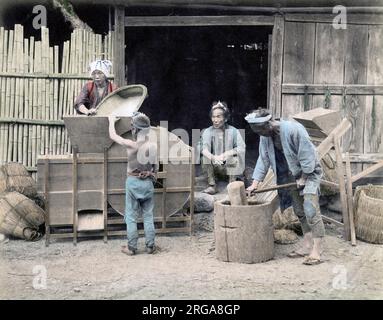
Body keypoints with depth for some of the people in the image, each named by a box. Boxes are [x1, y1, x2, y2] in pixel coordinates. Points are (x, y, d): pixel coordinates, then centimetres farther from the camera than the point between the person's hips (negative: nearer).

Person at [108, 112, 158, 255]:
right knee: (148, 216, 12)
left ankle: (131, 247, 12)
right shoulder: (153, 145, -5)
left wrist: (112, 121, 17)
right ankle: (150, 246, 16)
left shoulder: (131, 145, -15)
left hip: (133, 182, -3)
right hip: (148, 182, 3)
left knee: (131, 217, 7)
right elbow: (155, 166, 5)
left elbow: (113, 136, 0)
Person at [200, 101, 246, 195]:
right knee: (206, 156, -25)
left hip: (230, 166, -1)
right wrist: (213, 157, -43)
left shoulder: (233, 131, -4)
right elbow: (204, 148, -21)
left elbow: (242, 148, -17)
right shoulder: (207, 131, -3)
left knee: (236, 156, -28)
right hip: (214, 167, 1)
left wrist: (226, 154, -34)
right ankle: (212, 186, -23)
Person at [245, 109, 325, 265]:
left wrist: (303, 178, -17)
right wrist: (255, 183, -5)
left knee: (311, 209, -15)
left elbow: (307, 155, -24)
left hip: (309, 171, -7)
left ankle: (316, 251, -14)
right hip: (291, 174, 8)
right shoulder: (265, 136, -6)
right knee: (299, 211, 10)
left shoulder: (293, 129, -29)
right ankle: (307, 245, 19)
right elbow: (263, 159, 0)